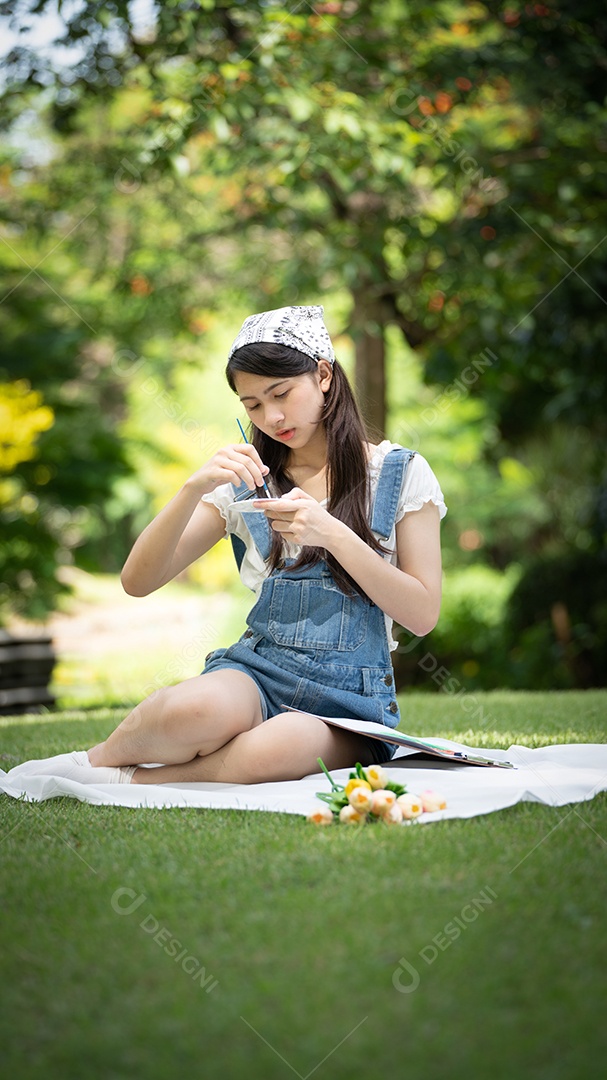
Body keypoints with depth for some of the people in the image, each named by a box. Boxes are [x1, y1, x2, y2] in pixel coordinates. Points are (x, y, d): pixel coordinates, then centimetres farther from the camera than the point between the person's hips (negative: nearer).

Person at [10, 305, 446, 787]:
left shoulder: (401, 474, 4)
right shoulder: (247, 478, 11)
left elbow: (423, 615, -2)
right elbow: (138, 581, 3)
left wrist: (333, 534, -15)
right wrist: (195, 488, -13)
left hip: (349, 699, -1)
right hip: (257, 674, 1)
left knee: (278, 747, -40)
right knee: (198, 708, -39)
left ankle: (111, 781, -19)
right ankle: (97, 758, -10)